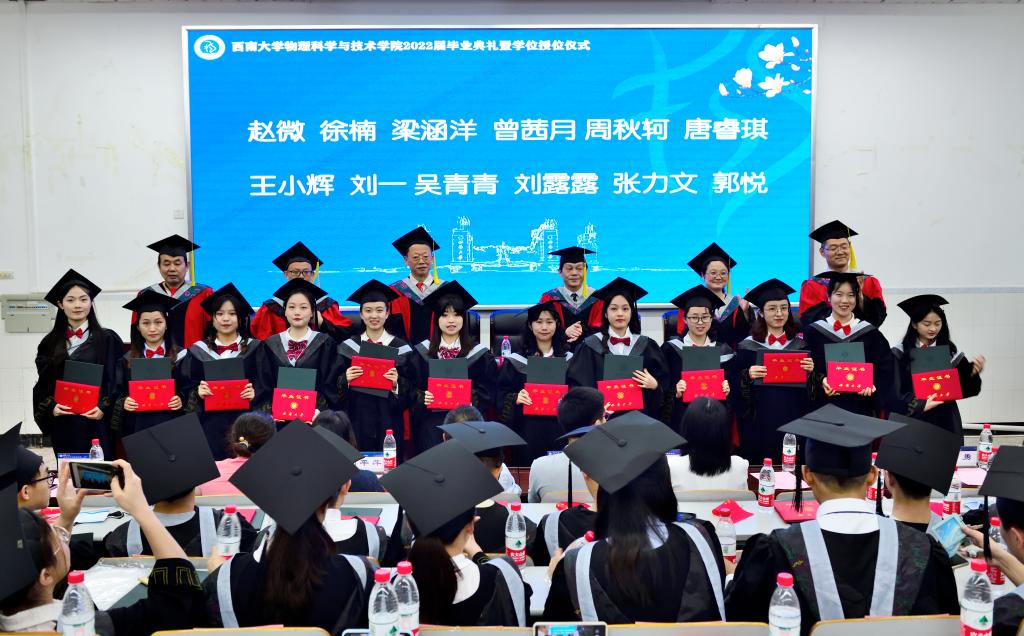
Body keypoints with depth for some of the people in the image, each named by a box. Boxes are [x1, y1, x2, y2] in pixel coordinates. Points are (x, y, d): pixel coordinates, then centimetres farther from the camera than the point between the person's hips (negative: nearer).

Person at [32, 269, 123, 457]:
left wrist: (104, 407, -14)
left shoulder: (107, 339, 0)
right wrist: (51, 406, -5)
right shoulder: (50, 343, 9)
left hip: (97, 422, -3)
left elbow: (117, 380, -2)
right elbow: (43, 383, 11)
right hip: (63, 424, 3)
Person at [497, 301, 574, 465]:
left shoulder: (568, 359, 8)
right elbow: (502, 396, 1)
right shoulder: (516, 361, 2)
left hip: (560, 429, 1)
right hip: (528, 431, -1)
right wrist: (515, 398, -19)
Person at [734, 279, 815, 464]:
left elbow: (810, 390, 11)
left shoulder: (800, 346, 9)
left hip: (793, 422, 2)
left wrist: (810, 372, -7)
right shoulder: (748, 346, 0)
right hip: (759, 423, -2)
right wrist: (748, 376, -18)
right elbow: (736, 389, 0)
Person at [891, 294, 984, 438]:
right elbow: (895, 391, -9)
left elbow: (965, 389, 3)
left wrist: (973, 373, -15)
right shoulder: (900, 353, -5)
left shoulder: (950, 351, 3)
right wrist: (919, 405, -20)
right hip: (913, 419, -2)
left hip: (945, 421, 2)